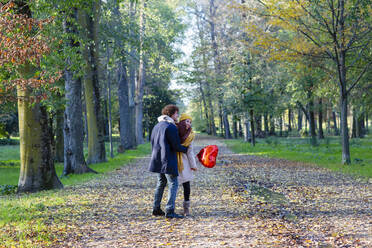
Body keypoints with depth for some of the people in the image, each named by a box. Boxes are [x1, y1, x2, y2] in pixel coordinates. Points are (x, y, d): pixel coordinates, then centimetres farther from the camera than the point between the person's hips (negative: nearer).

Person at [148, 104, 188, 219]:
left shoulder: (157, 126, 15)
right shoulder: (171, 127, -12)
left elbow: (153, 143, 20)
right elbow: (176, 146, -13)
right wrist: (186, 149, 3)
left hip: (157, 160, 9)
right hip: (168, 160, -9)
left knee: (161, 183, 18)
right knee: (173, 184, -6)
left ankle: (156, 209, 19)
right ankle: (170, 211, -11)